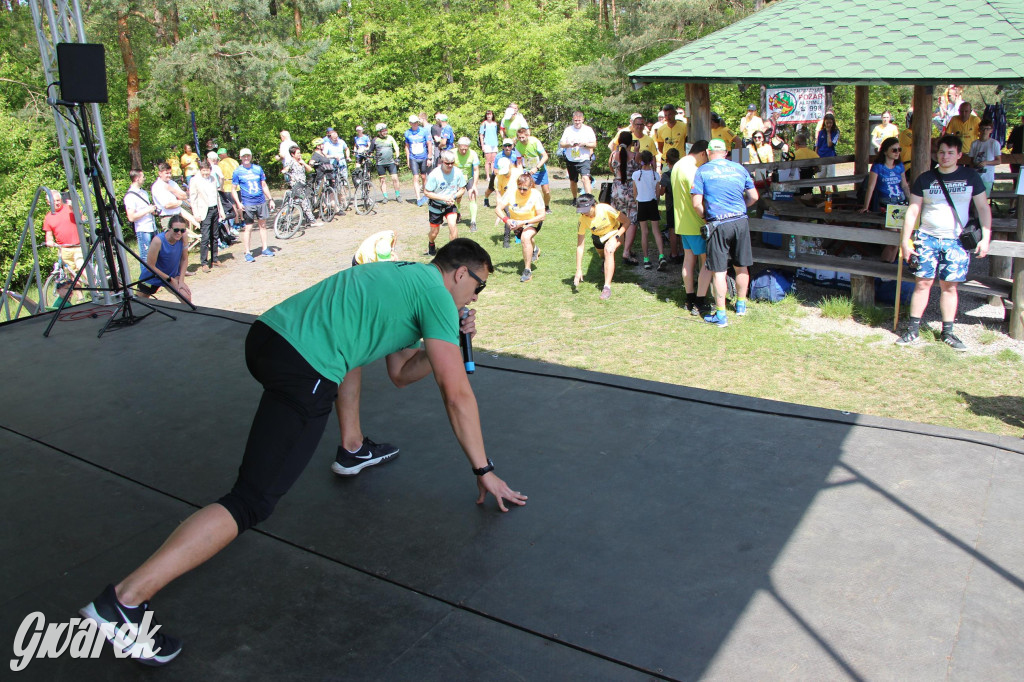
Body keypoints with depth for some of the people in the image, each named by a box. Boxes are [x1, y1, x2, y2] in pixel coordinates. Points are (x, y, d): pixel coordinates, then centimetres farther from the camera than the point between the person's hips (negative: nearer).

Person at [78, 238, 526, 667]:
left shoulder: (405, 276, 27)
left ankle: (353, 447, 38)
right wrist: (484, 471, 7)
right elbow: (457, 394, 0)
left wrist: (450, 341, 22)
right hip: (300, 374, -10)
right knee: (253, 501, -11)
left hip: (267, 331, 10)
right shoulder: (436, 295, 2)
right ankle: (123, 602, -16)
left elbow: (400, 373, 33)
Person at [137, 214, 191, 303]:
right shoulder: (158, 241, -32)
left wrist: (181, 281, -14)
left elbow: (184, 259, -8)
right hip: (152, 276, -3)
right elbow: (150, 266, -24)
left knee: (187, 298, -18)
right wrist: (170, 279, -18)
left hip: (173, 274, 3)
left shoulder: (184, 236, -20)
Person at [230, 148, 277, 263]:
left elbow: (264, 185, 16)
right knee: (247, 227, -4)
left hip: (261, 202, 3)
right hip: (247, 204, -3)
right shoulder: (237, 172, 0)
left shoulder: (258, 169, 8)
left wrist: (270, 199, 12)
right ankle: (247, 253, 1)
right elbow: (233, 189, 0)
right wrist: (238, 203, -12)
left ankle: (265, 249, 20)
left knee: (263, 225, 10)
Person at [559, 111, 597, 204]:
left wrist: (584, 144, -18)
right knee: (572, 181, 12)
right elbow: (561, 144, 5)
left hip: (584, 160, -3)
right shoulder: (568, 130, 7)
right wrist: (569, 144, -16)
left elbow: (594, 145, 1)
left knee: (585, 178, -22)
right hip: (571, 161, 3)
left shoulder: (588, 129, 2)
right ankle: (575, 199, 33)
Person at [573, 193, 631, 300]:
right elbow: (580, 246, -24)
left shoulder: (606, 209, -34)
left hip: (615, 232, -4)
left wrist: (616, 238, -32)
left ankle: (607, 287, -32)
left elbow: (626, 222, -23)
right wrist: (579, 270, -26)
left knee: (608, 250, -31)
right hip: (598, 237, 4)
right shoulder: (583, 219, -27)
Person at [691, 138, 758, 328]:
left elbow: (696, 204, -9)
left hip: (718, 225, -4)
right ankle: (741, 305, 32)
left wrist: (706, 218, 8)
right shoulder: (739, 168, 7)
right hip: (740, 221, 4)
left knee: (719, 271, -1)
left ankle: (721, 315, 0)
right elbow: (754, 197, 8)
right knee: (742, 267, 16)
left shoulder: (702, 171, -3)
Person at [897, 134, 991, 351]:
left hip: (956, 241, 0)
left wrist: (985, 238, -3)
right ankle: (912, 331, 2)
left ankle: (947, 333, 13)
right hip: (927, 238, 0)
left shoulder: (971, 177, 4)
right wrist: (906, 241, -2)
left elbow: (983, 208, 6)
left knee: (949, 286, 4)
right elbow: (912, 211, 3)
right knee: (922, 283, -4)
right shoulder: (925, 179, 3)